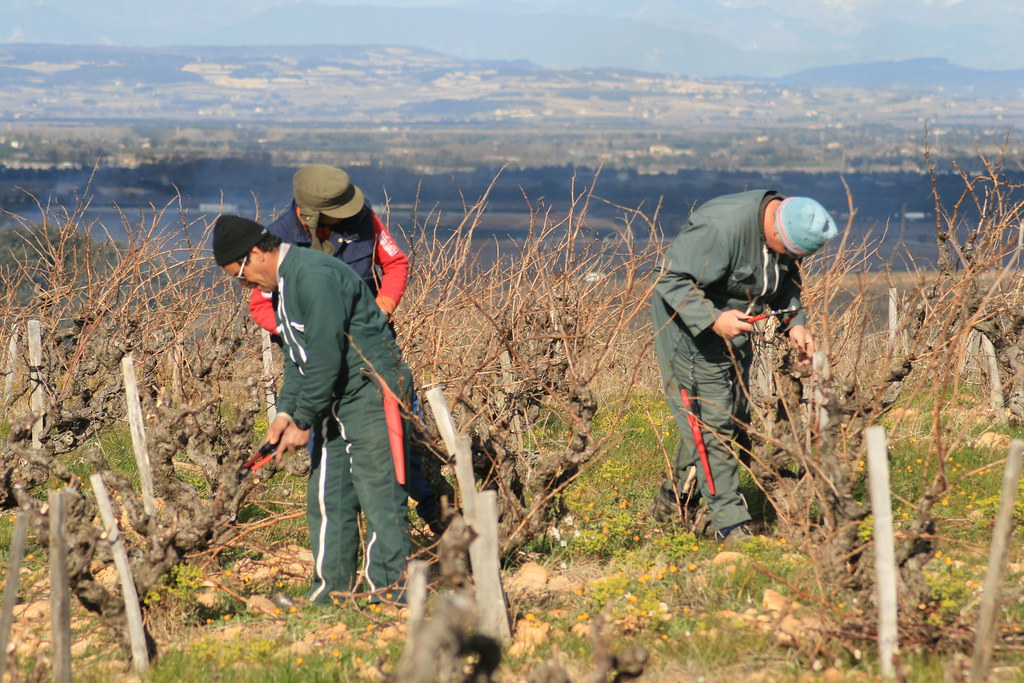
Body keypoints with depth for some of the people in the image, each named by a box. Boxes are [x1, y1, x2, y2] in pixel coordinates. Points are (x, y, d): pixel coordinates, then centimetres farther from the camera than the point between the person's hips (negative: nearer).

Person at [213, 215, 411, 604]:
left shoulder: (314, 276, -20)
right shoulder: (283, 284, 13)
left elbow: (326, 357, -23)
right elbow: (297, 357, 17)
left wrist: (303, 422, -17)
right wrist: (285, 411, 2)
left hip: (370, 393, -11)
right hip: (336, 401, 11)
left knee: (379, 497, -9)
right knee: (326, 499, 10)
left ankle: (390, 594, -6)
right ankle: (331, 591, 16)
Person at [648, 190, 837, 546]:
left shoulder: (787, 229, -6)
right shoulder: (722, 226, -32)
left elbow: (785, 283, 10)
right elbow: (672, 279, -27)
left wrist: (794, 323, -6)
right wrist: (713, 319, -35)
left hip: (734, 326, 9)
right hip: (690, 326, -9)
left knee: (735, 420, 13)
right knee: (712, 424, -9)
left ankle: (670, 500, 28)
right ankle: (731, 524, -6)